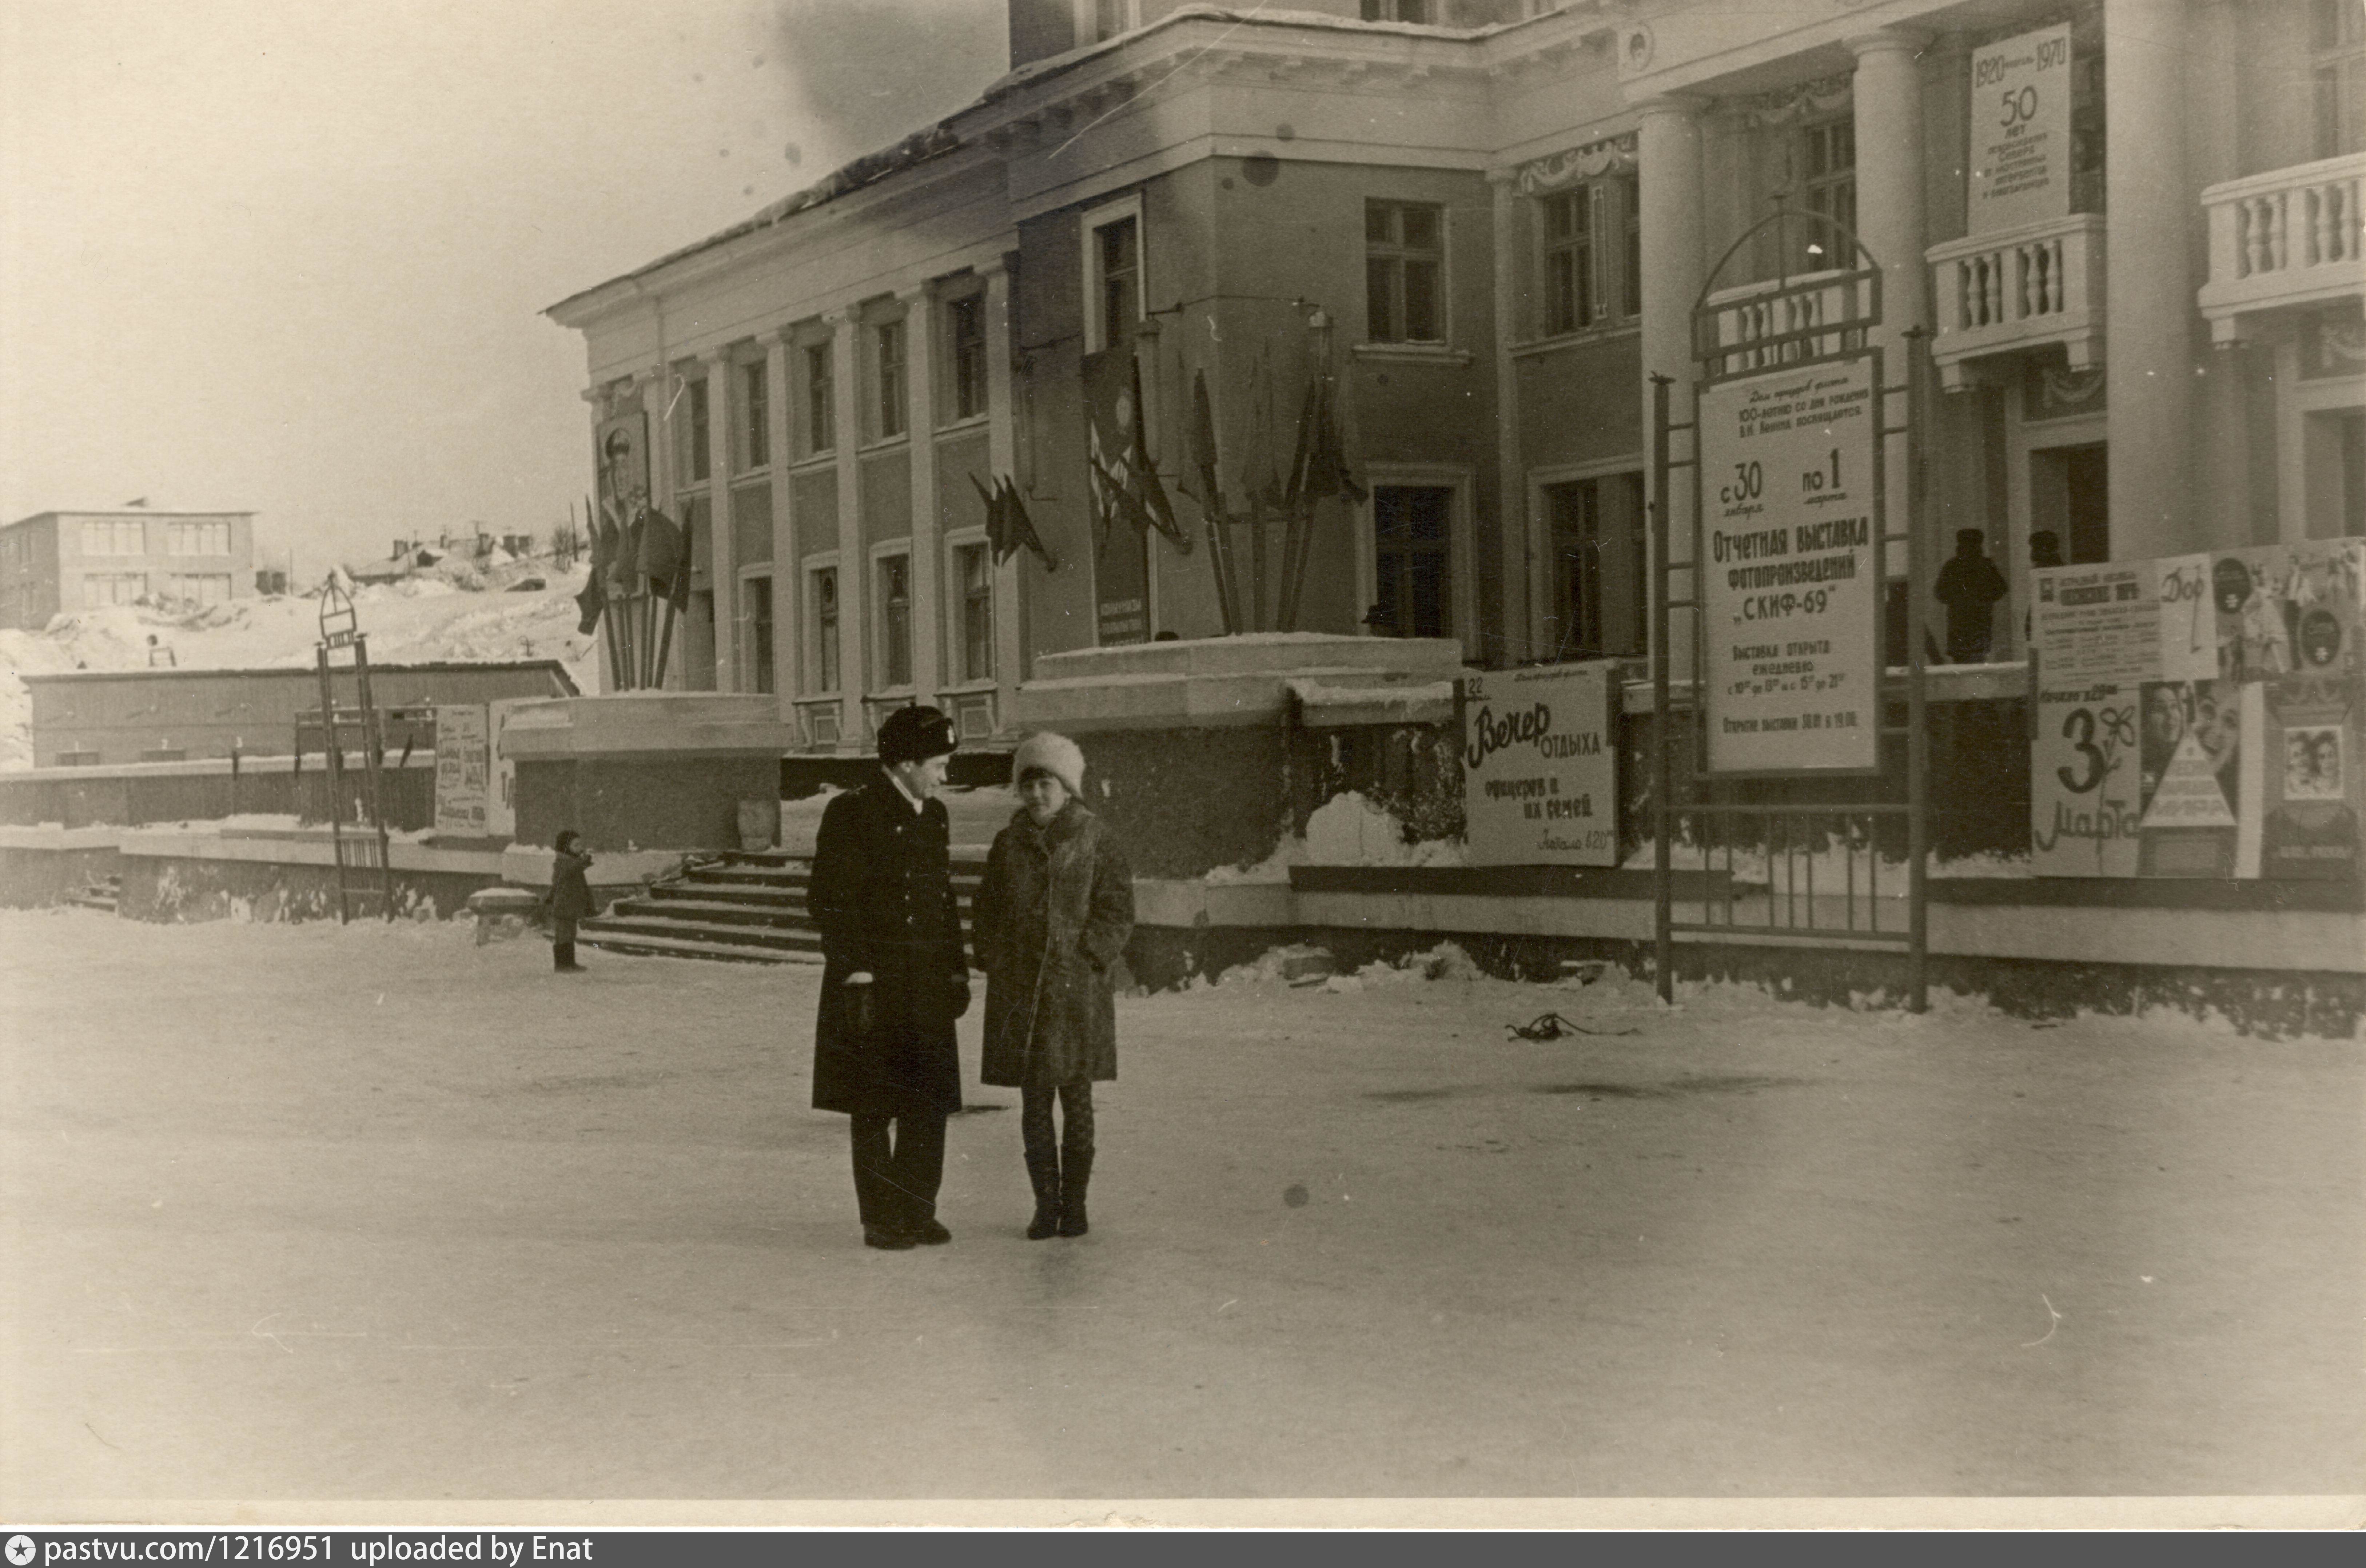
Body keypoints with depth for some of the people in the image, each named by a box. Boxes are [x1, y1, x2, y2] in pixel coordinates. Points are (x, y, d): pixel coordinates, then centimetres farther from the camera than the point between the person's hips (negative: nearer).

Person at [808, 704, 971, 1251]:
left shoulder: (934, 817, 14)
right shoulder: (852, 814, -8)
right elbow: (830, 899, -12)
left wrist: (957, 970, 15)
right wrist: (856, 974, -17)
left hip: (927, 983, 7)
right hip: (873, 985, -7)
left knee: (929, 1103, 7)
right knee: (874, 1107, 0)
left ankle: (917, 1212, 17)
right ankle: (880, 1220, 8)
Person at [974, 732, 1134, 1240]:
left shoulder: (1096, 840, -1)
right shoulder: (1009, 844, 9)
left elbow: (1117, 911, -3)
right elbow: (987, 910, 15)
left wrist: (1089, 960, -12)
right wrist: (994, 963, 3)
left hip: (1076, 988, -2)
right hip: (1019, 990, 3)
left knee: (1076, 1099, 3)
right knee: (1034, 1102, 3)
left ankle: (1075, 1203, 12)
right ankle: (1046, 1203, 10)